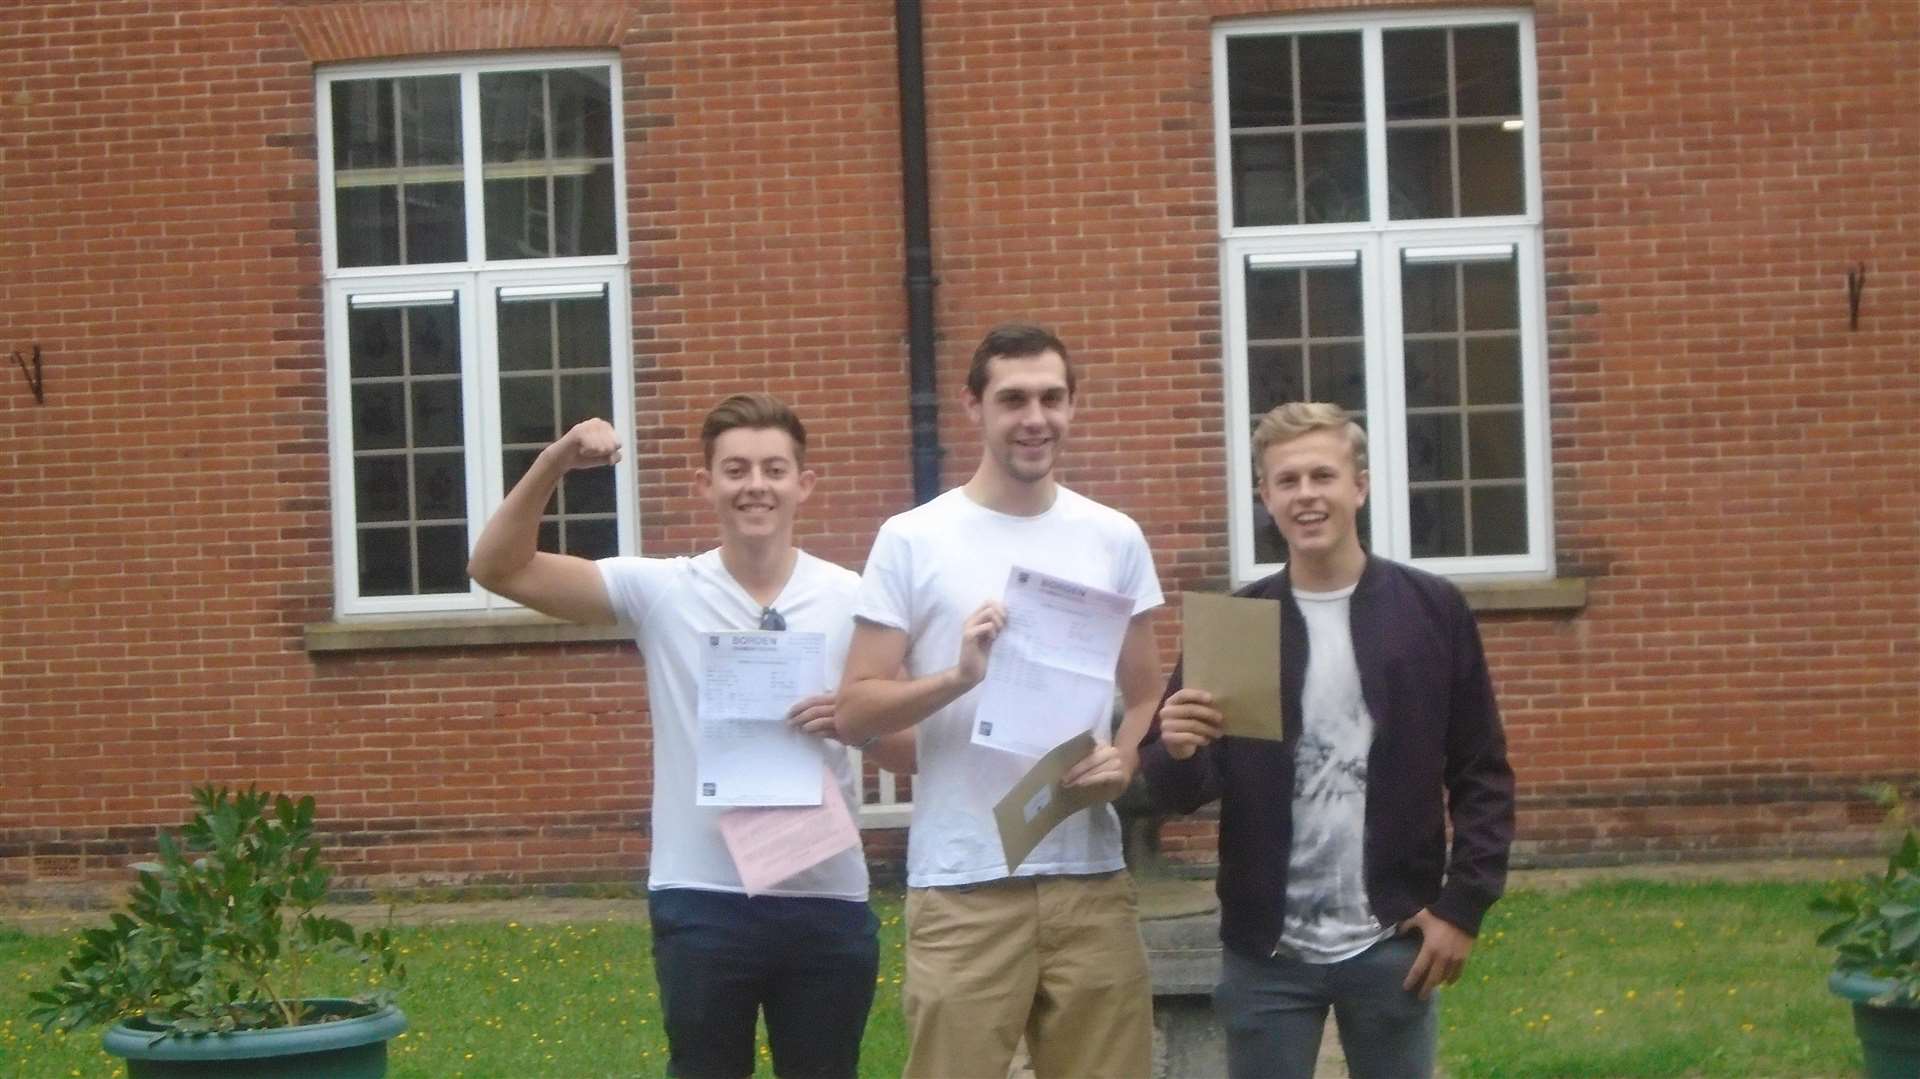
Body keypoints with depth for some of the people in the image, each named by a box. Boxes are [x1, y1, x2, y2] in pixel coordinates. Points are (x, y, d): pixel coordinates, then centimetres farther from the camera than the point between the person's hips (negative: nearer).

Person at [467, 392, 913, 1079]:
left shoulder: (853, 600, 1)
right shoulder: (660, 590, -1)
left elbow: (912, 752, 4)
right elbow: (499, 570, -5)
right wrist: (555, 462, -17)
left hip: (826, 900, 1)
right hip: (702, 902, -1)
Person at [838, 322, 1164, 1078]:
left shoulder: (1115, 539, 8)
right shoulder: (911, 541, -1)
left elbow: (1147, 697, 15)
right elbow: (856, 711, -3)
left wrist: (1125, 762, -7)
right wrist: (959, 675, -20)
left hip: (1090, 877, 3)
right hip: (963, 886, -3)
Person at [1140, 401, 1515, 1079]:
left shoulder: (1432, 610, 0)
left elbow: (1482, 774, 3)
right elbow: (1177, 791, 1)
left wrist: (1465, 904, -4)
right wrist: (1176, 754, -21)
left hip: (1392, 943, 0)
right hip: (1266, 952, 1)